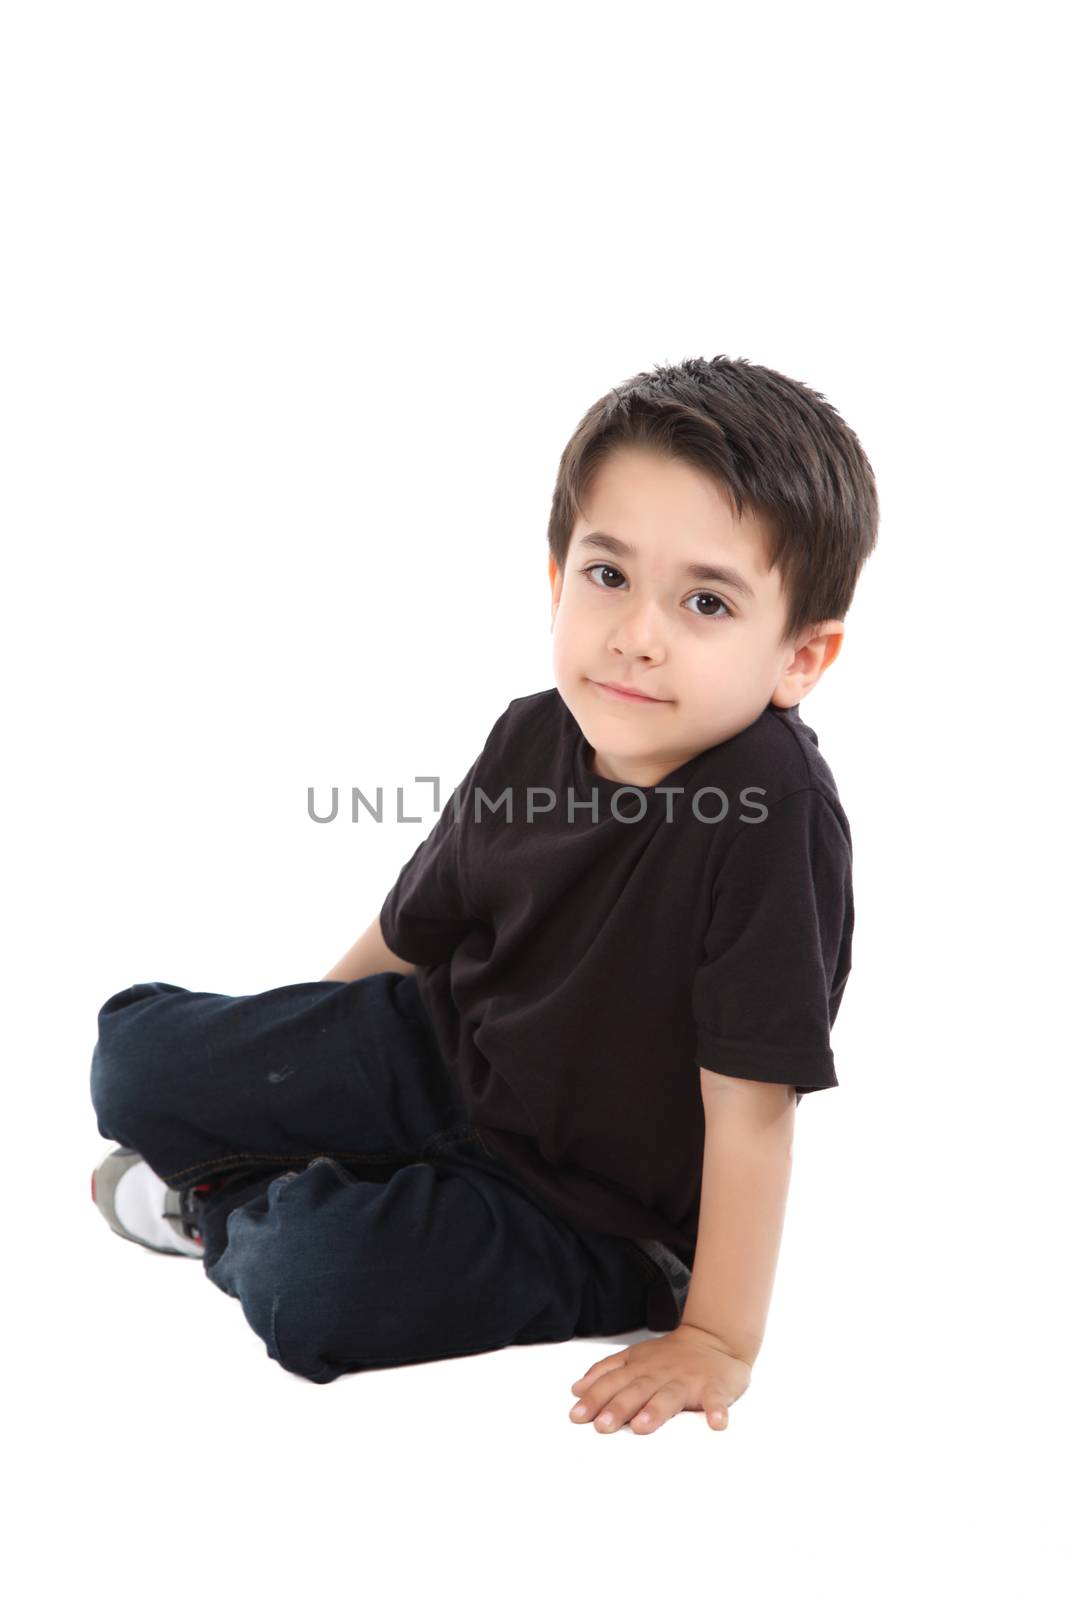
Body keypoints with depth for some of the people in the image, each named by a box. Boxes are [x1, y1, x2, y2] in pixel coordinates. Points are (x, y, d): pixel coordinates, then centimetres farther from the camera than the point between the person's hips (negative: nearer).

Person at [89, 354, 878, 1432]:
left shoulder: (773, 814, -32)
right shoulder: (532, 740, -11)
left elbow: (749, 1104, -28)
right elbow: (415, 926, 7)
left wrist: (720, 1339, -25)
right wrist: (286, 1065, 19)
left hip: (590, 1202, -5)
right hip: (442, 1052, 6)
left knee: (309, 1286, -27)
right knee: (135, 1055, -1)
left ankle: (227, 1205, 7)